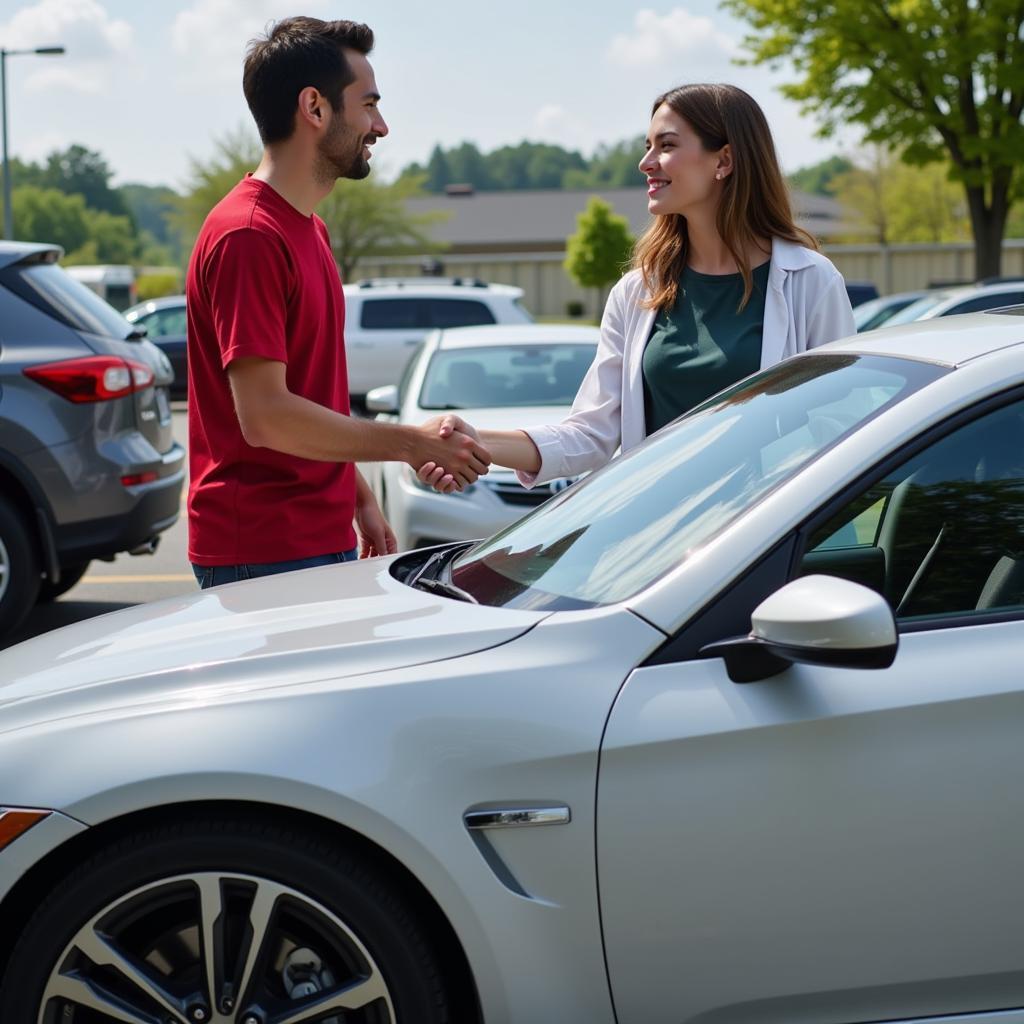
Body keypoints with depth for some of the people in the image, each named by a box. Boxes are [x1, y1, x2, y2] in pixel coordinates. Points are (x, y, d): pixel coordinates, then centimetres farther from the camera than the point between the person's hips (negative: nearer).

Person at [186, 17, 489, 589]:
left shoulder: (308, 229, 15)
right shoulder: (248, 236, -17)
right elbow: (265, 416, -22)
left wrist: (360, 501, 19)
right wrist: (413, 443, -16)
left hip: (325, 539, 9)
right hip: (264, 557, -9)